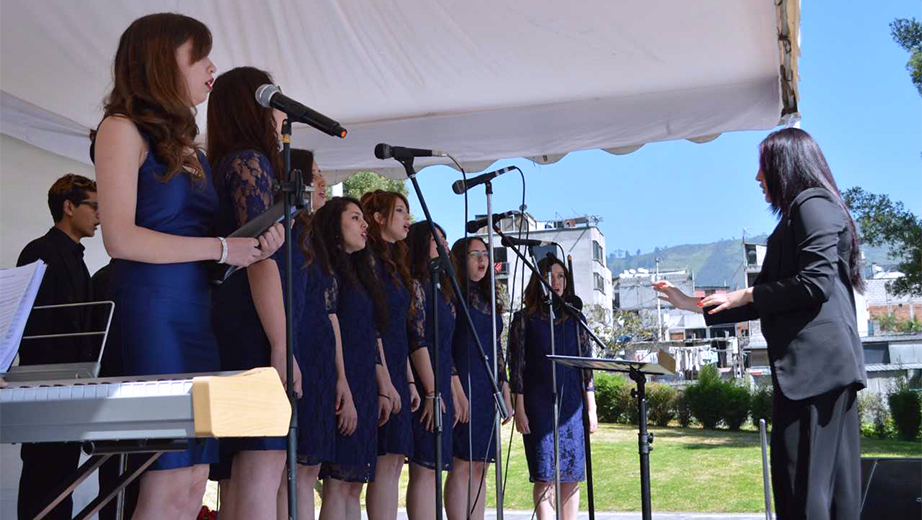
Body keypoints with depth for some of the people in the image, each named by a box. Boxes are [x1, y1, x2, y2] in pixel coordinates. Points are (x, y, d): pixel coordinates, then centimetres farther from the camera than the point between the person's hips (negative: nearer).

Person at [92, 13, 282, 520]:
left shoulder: (188, 146, 20)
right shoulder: (123, 130, -2)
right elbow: (121, 239, -13)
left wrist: (254, 245, 3)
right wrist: (221, 248, -10)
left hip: (199, 311, 8)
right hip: (150, 311, -7)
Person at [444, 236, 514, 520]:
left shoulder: (488, 300, 20)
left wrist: (506, 393, 16)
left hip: (488, 390, 8)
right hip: (464, 387, -7)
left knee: (480, 467, 6)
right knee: (463, 465, -9)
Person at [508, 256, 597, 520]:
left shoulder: (575, 318, 11)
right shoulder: (524, 319, 3)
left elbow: (587, 365, 11)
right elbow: (516, 367, 0)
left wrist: (591, 409, 6)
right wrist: (519, 410, -7)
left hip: (572, 405, 3)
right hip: (539, 406, -3)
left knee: (572, 475, 3)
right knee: (544, 475, -4)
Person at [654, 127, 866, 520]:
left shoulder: (812, 204, -4)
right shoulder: (801, 214, 26)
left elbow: (815, 282, -18)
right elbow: (766, 304, 26)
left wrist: (747, 295, -6)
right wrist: (693, 305, 24)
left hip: (814, 360, -10)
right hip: (820, 366, 10)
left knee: (801, 482, -10)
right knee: (832, 481, 9)